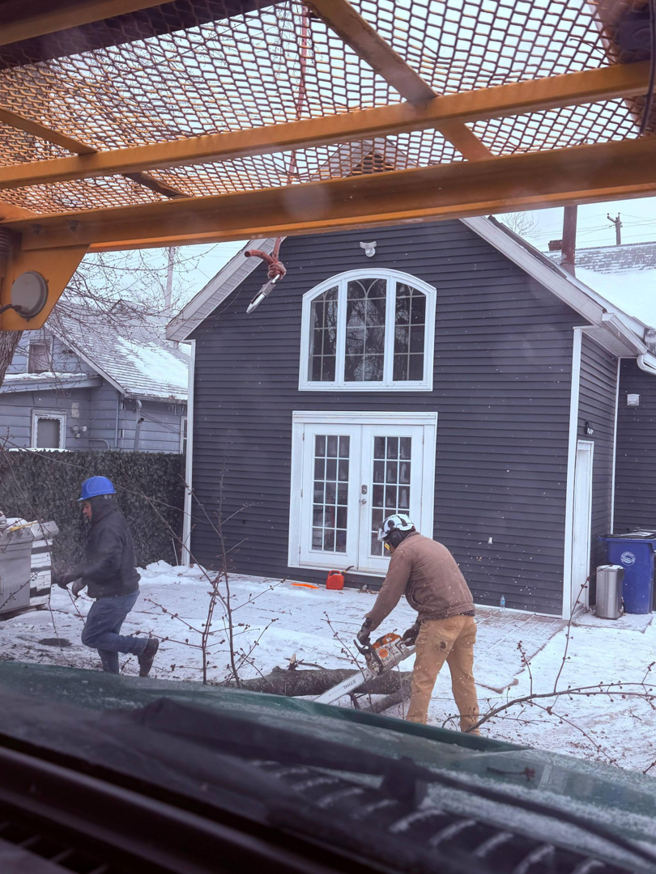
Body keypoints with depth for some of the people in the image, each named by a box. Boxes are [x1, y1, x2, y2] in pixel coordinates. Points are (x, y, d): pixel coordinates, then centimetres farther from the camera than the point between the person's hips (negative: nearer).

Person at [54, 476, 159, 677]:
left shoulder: (109, 528, -21)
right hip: (122, 592, 10)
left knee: (90, 637, -1)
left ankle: (144, 646, -2)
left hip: (115, 596, -10)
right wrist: (82, 579, 10)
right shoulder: (107, 524, 14)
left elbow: (107, 563, -31)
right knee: (106, 637, 18)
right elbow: (96, 560, 21)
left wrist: (74, 575, -27)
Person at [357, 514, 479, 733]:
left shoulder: (404, 551, -2)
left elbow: (388, 596, -4)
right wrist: (419, 627, 25)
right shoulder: (434, 545, 24)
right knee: (464, 677, 16)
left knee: (423, 678, 1)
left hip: (442, 621, -8)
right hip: (466, 616, 8)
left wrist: (367, 626, 6)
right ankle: (471, 729, 23)